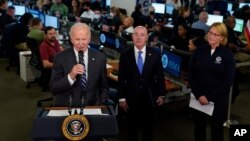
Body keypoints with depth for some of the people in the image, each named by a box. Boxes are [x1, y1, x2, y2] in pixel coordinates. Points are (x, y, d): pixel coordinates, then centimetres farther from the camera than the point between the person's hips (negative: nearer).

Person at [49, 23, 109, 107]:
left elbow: (104, 88, 10)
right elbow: (53, 89, -6)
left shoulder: (100, 58, 1)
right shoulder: (61, 58, -4)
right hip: (66, 108, -1)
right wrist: (71, 76, -19)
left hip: (92, 107, 1)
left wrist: (100, 106, -3)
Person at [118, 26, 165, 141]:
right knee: (132, 127, 13)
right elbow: (121, 78, -3)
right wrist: (122, 98, -4)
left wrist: (161, 95, 0)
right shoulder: (125, 55, -4)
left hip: (149, 97, 1)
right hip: (131, 97, 0)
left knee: (148, 127, 17)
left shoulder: (155, 54, -3)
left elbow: (160, 76, 1)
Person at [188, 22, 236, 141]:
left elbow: (228, 81, -9)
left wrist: (210, 97, -14)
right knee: (199, 127, 15)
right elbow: (191, 75, -1)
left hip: (218, 99, -1)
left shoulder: (227, 54, -6)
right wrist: (198, 95, -11)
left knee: (216, 129, 12)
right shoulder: (199, 51, -1)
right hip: (198, 98, 2)